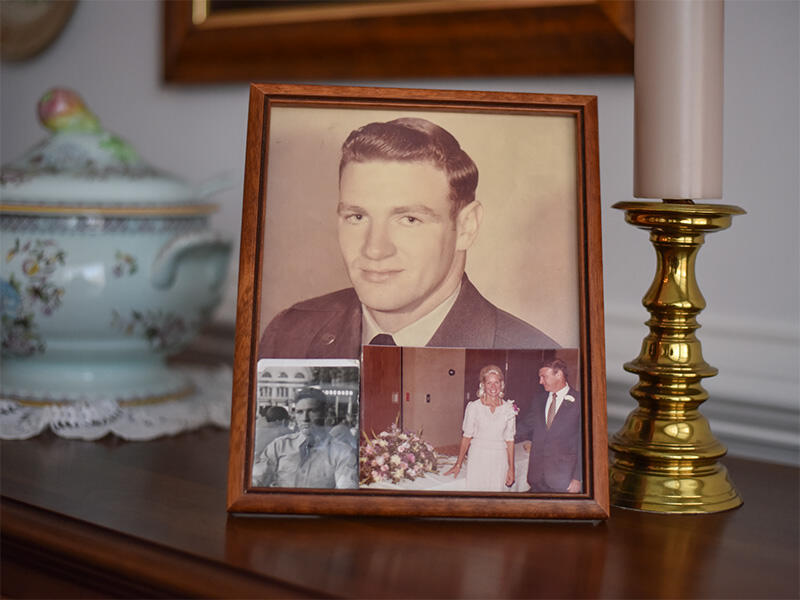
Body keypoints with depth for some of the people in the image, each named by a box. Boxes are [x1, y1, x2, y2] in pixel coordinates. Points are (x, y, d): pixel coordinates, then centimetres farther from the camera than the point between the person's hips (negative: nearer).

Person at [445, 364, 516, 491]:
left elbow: (510, 440, 6)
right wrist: (458, 464, 5)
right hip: (477, 459, -1)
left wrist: (511, 469, 4)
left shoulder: (509, 409, 2)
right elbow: (466, 437, 4)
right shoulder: (474, 407, -2)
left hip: (499, 461, 1)